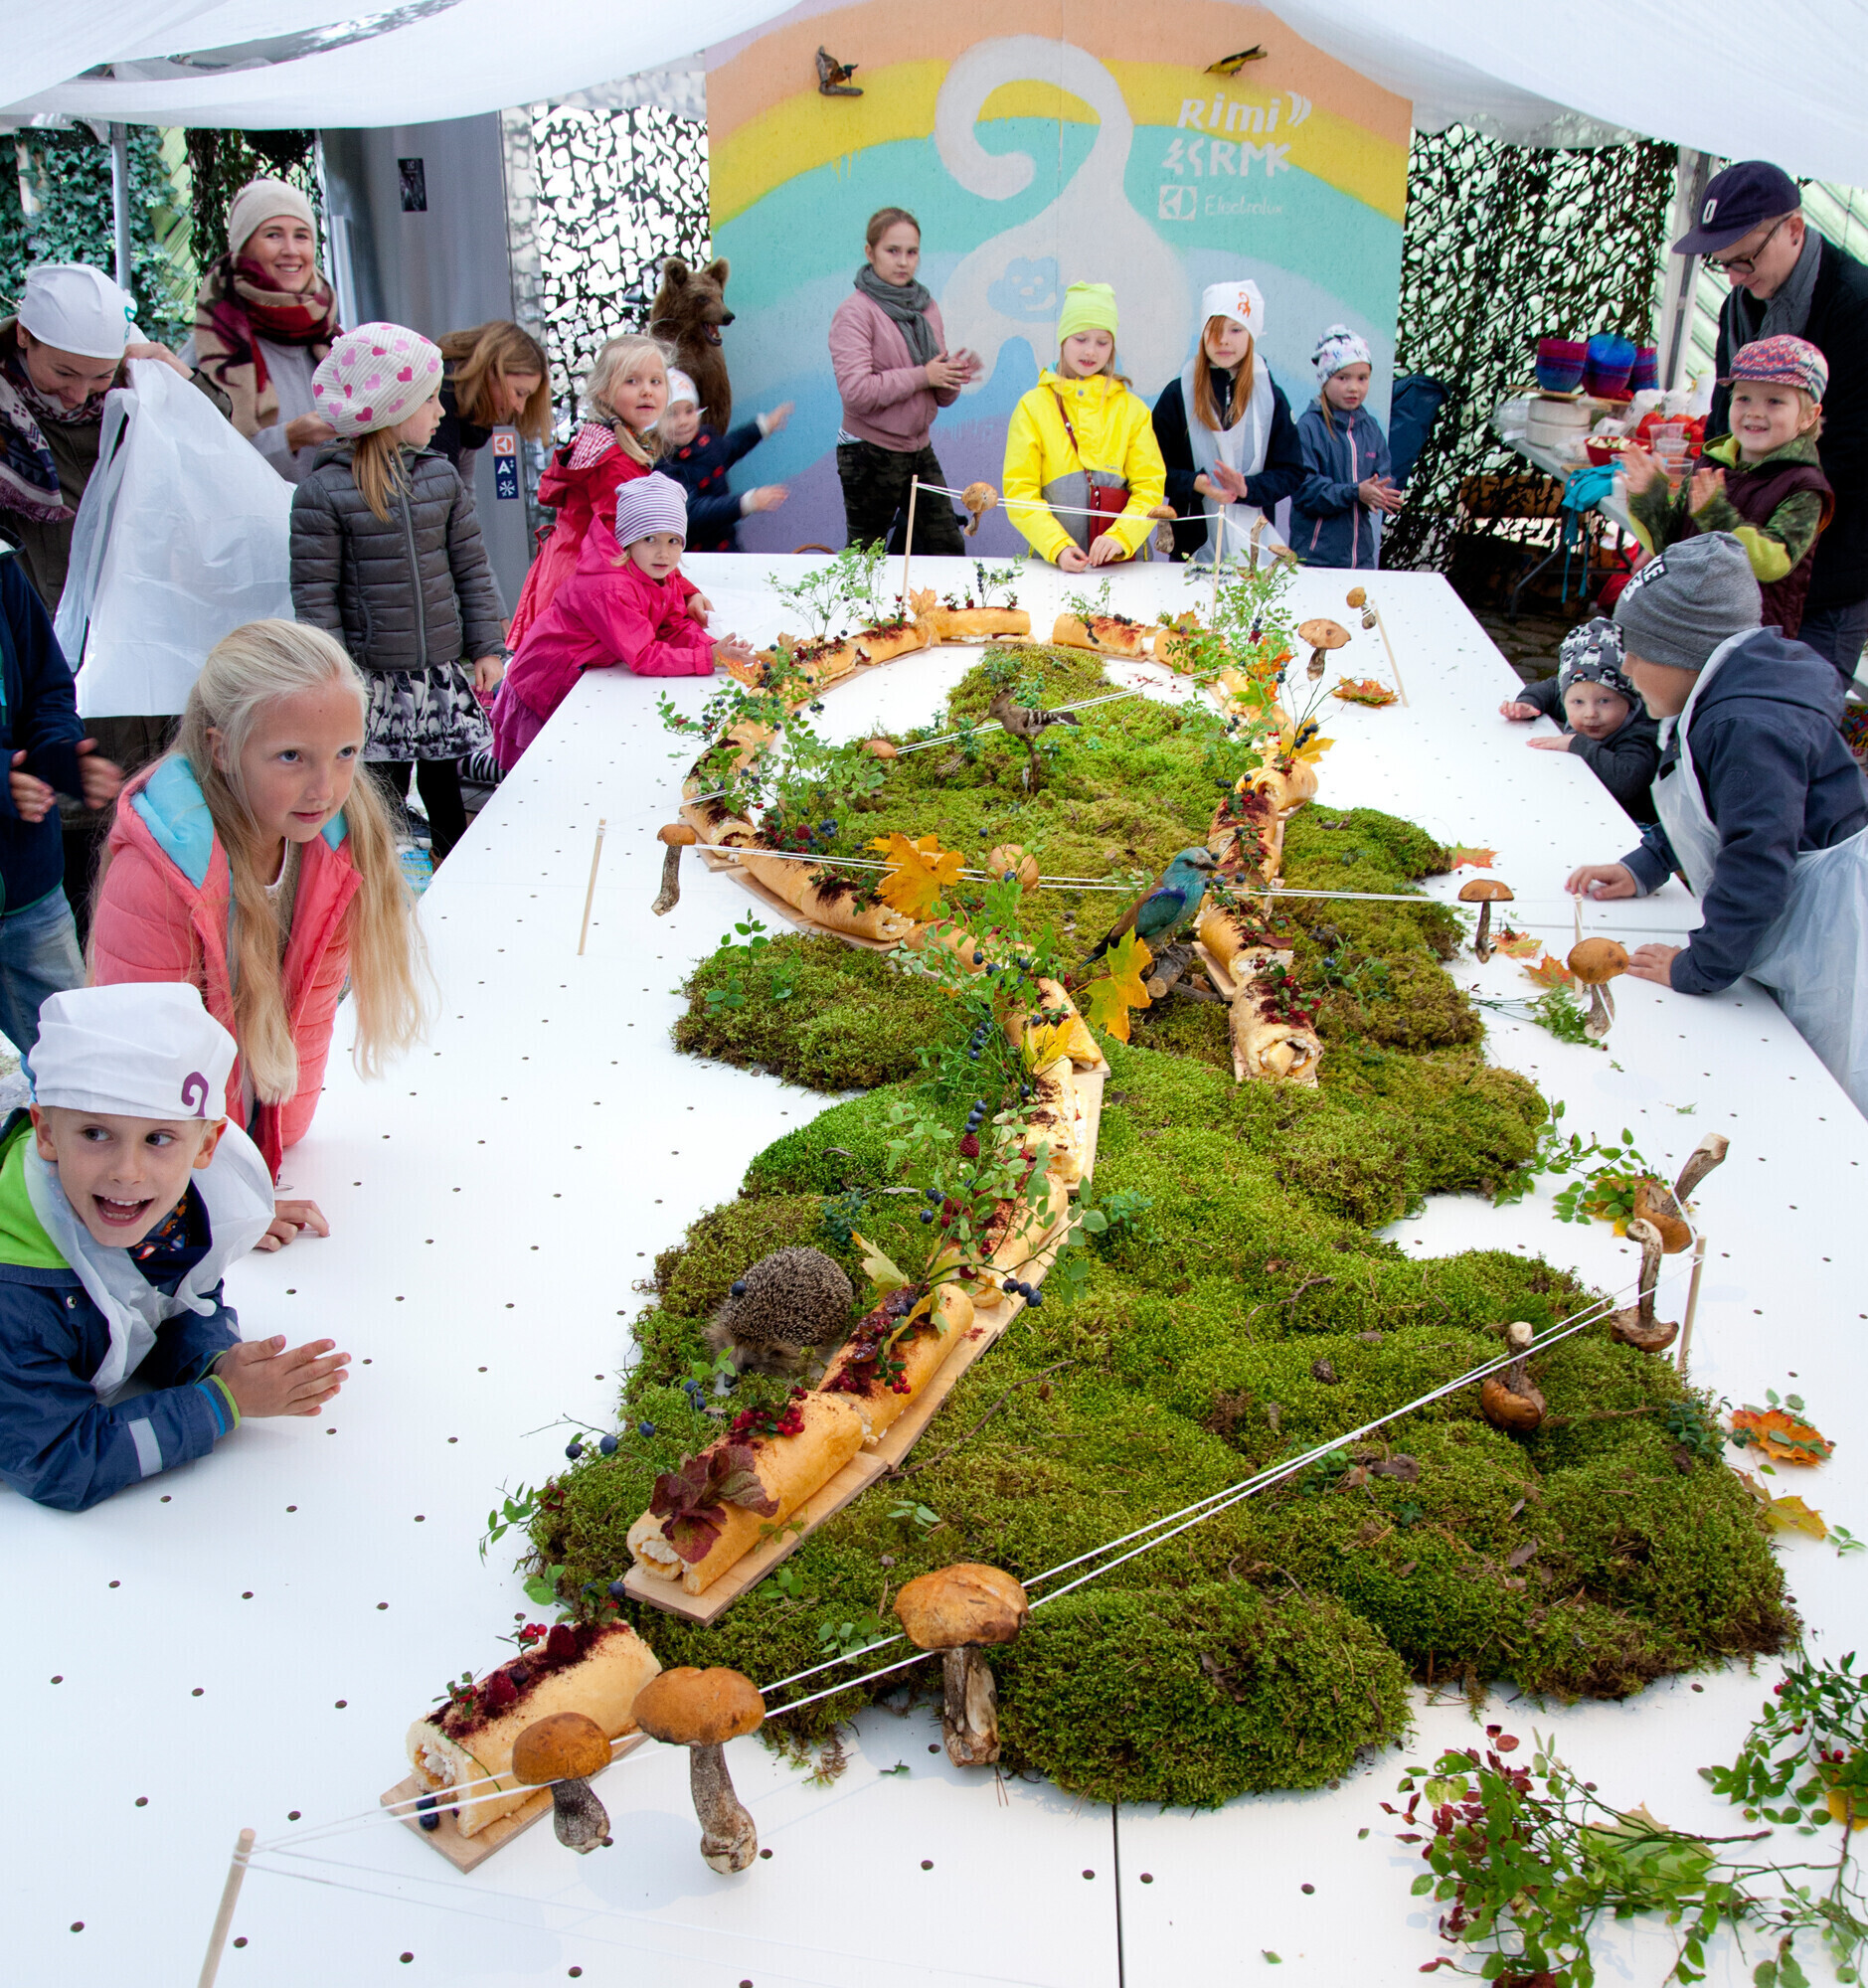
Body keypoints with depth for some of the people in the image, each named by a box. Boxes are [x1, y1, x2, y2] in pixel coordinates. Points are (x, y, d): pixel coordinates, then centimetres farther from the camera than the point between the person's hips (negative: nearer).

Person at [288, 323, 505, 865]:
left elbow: (471, 566, 11)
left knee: (445, 796, 13)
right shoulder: (324, 491, -9)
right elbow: (314, 595, -8)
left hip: (442, 677, 4)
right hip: (373, 681, -4)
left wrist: (487, 646, 8)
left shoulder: (441, 476, 6)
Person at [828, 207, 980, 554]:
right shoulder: (855, 312, -10)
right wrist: (921, 376, -18)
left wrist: (953, 376, -10)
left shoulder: (926, 307, 9)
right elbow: (856, 391, -24)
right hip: (870, 453, -6)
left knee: (948, 548, 4)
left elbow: (941, 397, 13)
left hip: (918, 448, 6)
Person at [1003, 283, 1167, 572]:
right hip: (1053, 562, -1)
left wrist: (1119, 538, -14)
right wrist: (1057, 547, -14)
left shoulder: (1132, 408, 11)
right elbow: (1020, 492, 1)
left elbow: (1149, 487, 5)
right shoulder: (1033, 406, 7)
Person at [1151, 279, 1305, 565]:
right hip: (1192, 543, -1)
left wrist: (1248, 488, -14)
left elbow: (1293, 473, 5)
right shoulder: (1177, 394, 4)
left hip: (1254, 542, 1)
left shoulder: (1270, 397, 6)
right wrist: (1193, 483, -18)